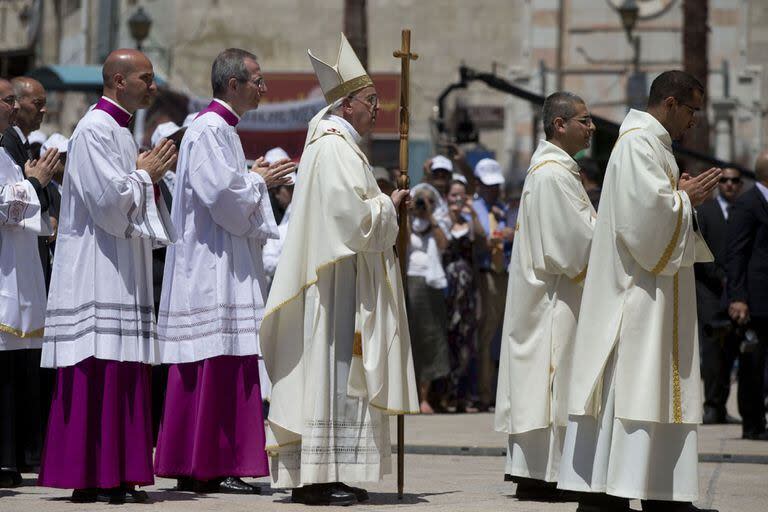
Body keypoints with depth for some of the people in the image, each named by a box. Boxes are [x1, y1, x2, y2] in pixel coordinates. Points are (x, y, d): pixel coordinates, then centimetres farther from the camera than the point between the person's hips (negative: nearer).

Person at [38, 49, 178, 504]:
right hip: (97, 274, -10)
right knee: (99, 375, -11)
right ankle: (92, 479, -10)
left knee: (122, 376, 6)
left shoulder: (120, 132, 20)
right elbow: (109, 200, -19)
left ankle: (117, 476, 7)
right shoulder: (95, 130, -11)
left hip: (122, 275, 10)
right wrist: (144, 174, -4)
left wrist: (150, 176, 9)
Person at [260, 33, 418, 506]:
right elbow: (354, 214, -21)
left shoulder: (332, 143, 18)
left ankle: (311, 476, 11)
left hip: (335, 274, 11)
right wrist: (388, 205, -5)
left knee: (334, 373, 10)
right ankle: (322, 477, -10)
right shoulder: (335, 148, -15)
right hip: (338, 277, -11)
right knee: (335, 373, -10)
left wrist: (383, 206, 12)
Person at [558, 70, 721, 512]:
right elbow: (645, 209, -23)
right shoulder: (637, 143, -13)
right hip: (637, 290, -11)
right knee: (630, 385, -12)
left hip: (657, 292, 11)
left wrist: (683, 196, 9)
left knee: (658, 388, 8)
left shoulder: (654, 144, 20)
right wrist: (686, 198, -8)